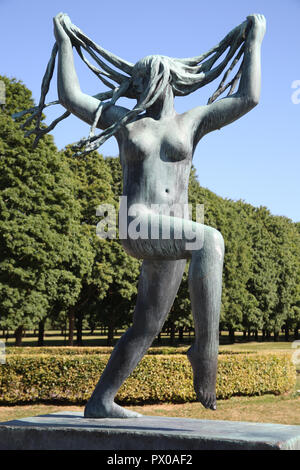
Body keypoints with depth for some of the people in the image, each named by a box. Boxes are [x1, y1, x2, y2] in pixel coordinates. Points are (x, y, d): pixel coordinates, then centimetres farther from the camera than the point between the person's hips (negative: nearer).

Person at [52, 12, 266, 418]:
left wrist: (254, 42, 19)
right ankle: (206, 346, -33)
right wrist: (65, 43, 22)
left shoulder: (192, 122, 19)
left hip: (171, 238, 4)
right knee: (211, 240, -34)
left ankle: (100, 403, 14)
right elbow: (70, 97, 17)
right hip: (138, 227, -4)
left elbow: (248, 98, 15)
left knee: (146, 329, 5)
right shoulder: (124, 120, 17)